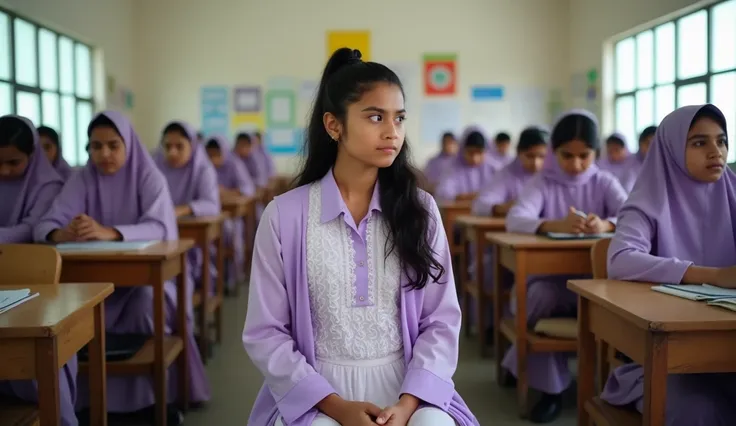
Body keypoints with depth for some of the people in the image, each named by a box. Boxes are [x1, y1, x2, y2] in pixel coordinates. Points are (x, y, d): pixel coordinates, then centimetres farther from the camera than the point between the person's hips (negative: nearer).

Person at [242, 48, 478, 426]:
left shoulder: (420, 208, 3)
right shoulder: (284, 215, -3)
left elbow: (442, 321, 2)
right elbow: (265, 334, -2)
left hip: (406, 386, 2)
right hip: (316, 391, -2)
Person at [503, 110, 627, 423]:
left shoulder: (605, 182, 7)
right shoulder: (542, 183, 2)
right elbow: (515, 220, -17)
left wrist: (606, 225, -35)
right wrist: (556, 225, -38)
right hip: (549, 275, -1)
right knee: (540, 297, -34)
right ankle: (549, 386, -14)